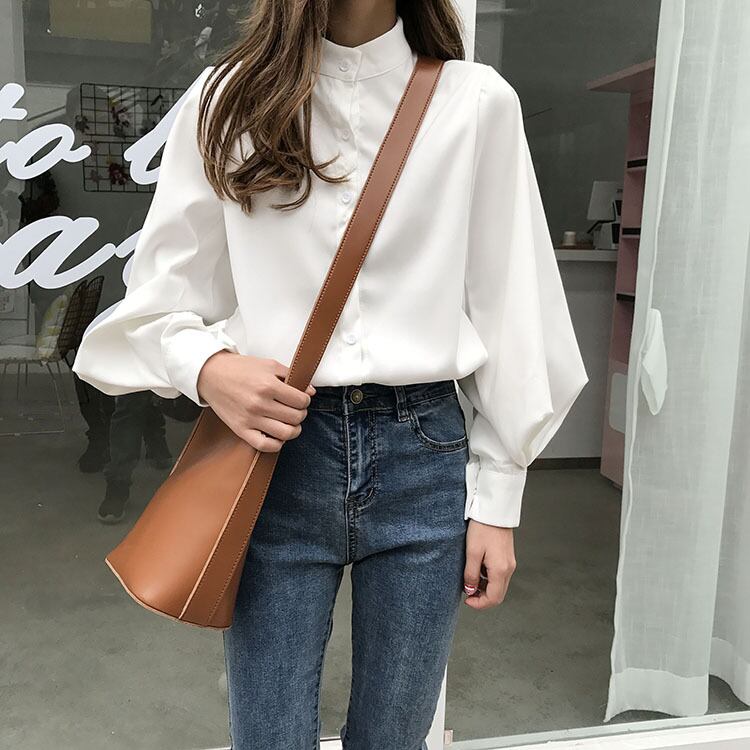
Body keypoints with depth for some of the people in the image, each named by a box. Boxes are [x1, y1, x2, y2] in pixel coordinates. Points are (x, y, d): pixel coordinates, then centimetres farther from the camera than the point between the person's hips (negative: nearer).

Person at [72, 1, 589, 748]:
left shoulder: (477, 100, 3)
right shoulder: (227, 98, 5)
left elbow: (507, 307, 3)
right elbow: (158, 294, 7)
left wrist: (497, 499, 2)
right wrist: (207, 368, -16)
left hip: (425, 457, 1)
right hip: (274, 452, 0)